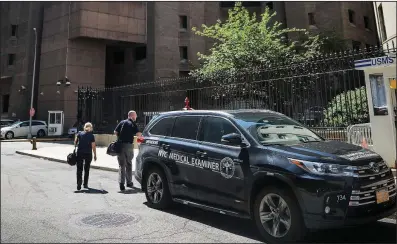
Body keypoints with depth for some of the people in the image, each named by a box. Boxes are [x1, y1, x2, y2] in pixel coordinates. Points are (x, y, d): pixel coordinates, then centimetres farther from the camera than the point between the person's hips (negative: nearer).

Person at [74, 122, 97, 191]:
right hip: (88, 154, 0)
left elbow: (75, 142, -6)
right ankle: (85, 184, 20)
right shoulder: (91, 136, -3)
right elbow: (93, 146, -6)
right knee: (87, 169, 14)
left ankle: (79, 185, -8)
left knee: (79, 169, 4)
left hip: (80, 153, 0)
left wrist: (77, 146, 13)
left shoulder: (79, 133, 1)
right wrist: (95, 155, 3)